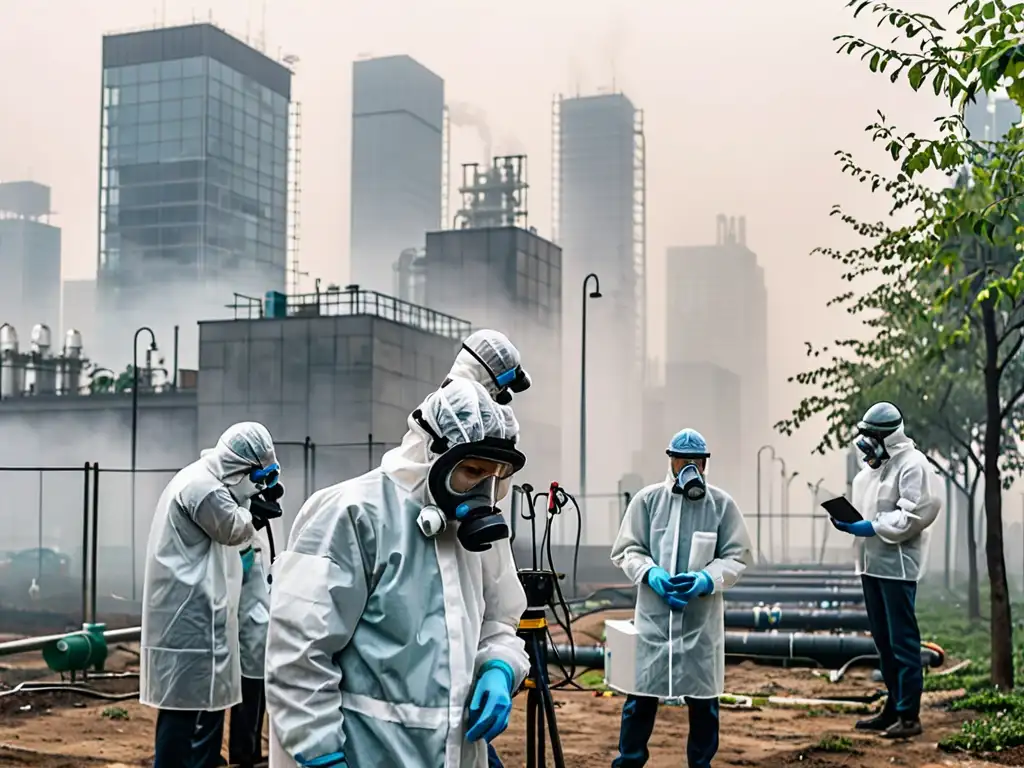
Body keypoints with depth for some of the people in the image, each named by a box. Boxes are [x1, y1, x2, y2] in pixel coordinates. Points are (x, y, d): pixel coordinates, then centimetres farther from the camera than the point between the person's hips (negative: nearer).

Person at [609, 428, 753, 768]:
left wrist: (707, 579, -16)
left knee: (703, 698, 10)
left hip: (703, 616, 1)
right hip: (653, 614, 0)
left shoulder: (722, 504, -1)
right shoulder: (647, 499, -1)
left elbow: (737, 556, 2)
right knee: (642, 693, 5)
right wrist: (651, 574, -15)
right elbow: (627, 549, 3)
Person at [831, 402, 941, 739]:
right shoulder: (874, 465, 15)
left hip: (897, 565, -9)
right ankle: (893, 707, 24)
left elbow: (913, 516, -20)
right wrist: (848, 521, 2)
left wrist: (870, 527, -20)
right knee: (882, 639, 14)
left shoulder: (912, 464, -12)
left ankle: (909, 715, 0)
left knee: (902, 640, -5)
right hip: (872, 563, 9)